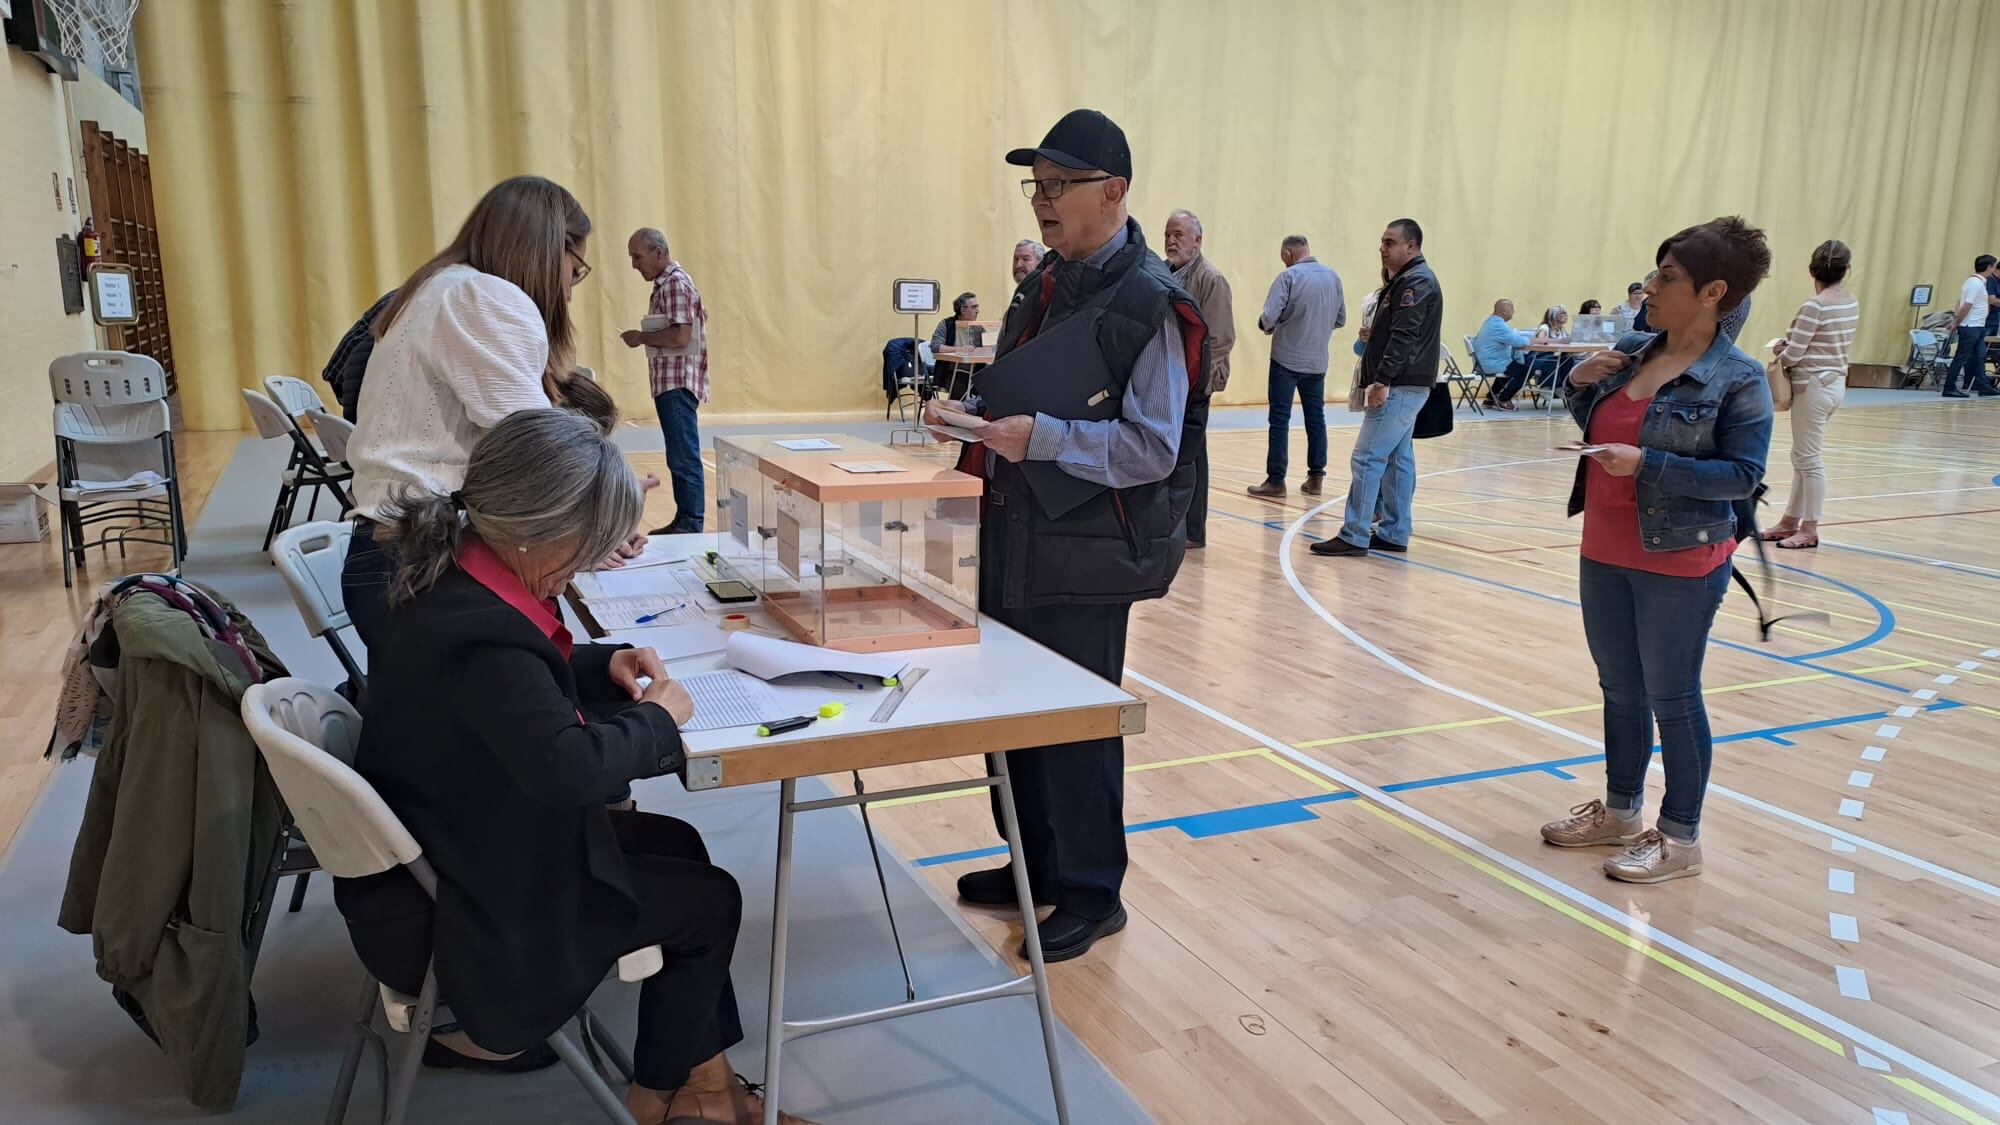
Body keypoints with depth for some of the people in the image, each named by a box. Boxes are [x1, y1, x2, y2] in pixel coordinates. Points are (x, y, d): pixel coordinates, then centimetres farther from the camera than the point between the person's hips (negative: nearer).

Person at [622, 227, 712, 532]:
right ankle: (683, 521, 19)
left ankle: (691, 526, -8)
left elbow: (680, 336, -22)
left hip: (678, 384, -11)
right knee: (680, 457, 13)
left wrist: (642, 338, -11)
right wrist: (645, 337, 13)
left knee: (684, 458, -10)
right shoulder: (666, 283, 18)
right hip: (669, 383, 11)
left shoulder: (676, 283, -13)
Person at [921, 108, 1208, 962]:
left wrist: (1041, 437, -28)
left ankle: (1091, 893, 23)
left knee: (1078, 724, 4)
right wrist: (975, 413, 1)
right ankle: (1035, 865, 35)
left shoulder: (1150, 303, -15)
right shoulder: (1046, 281, 11)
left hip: (1087, 552, -8)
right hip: (1018, 538, 8)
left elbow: (1152, 447, -20)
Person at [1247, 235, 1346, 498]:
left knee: (1280, 419, 0)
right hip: (1317, 361, 5)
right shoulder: (1333, 276, 6)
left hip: (1286, 359, -5)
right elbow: (1340, 319, 11)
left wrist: (1267, 326, 3)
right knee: (1316, 418, 12)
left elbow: (1268, 317, -18)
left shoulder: (1289, 276, -11)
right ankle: (1316, 477, 15)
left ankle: (1276, 480, 1)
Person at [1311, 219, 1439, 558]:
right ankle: (1393, 534, 16)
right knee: (1398, 459, 11)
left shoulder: (1416, 282, -13)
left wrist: (1382, 380, -24)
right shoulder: (1409, 281, 19)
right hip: (1404, 385, 11)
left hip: (1400, 387, -11)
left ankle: (1354, 536, -8)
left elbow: (1404, 337, -22)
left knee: (1367, 458, -10)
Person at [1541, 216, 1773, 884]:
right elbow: (1590, 428, 16)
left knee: (1671, 698, 4)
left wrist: (1647, 464, -25)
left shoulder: (1738, 379, -13)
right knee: (1619, 689, 17)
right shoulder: (1630, 352, 4)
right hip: (1604, 554, 6)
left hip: (1679, 562, -6)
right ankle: (1620, 810, 33)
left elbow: (1743, 475, -16)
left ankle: (1680, 838, 20)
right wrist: (1580, 382, -4)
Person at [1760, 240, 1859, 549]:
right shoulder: (1852, 303, 6)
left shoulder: (1815, 306, -18)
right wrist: (1789, 345, 7)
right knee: (1803, 457, 15)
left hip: (1813, 386, -8)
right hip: (1836, 382, 8)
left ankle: (1809, 530, 7)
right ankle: (1790, 521, 22)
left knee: (1808, 459, 0)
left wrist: (1781, 354, 5)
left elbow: (1793, 355, -18)